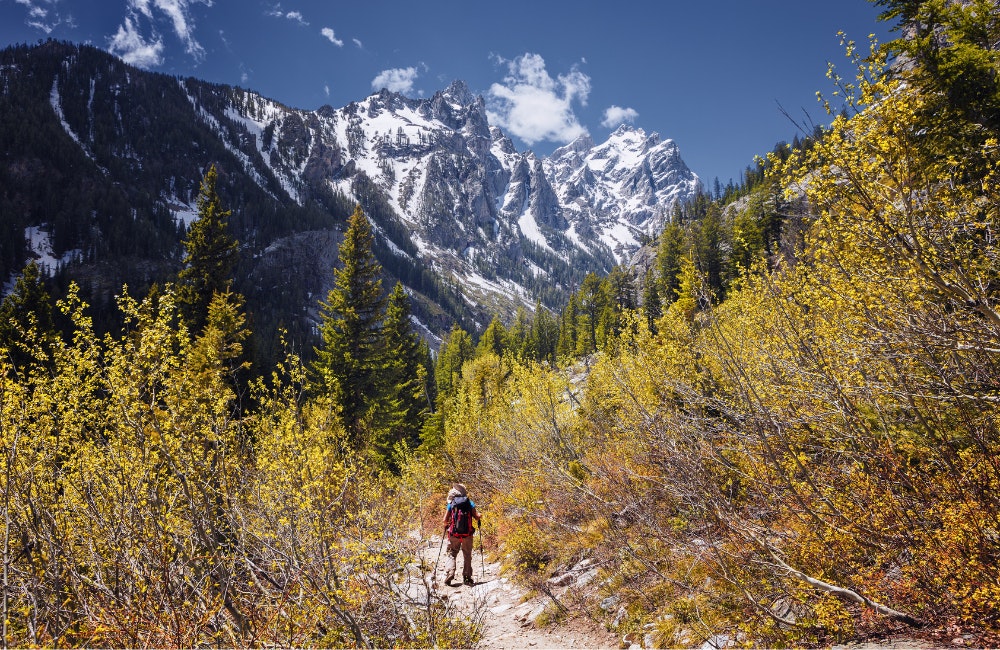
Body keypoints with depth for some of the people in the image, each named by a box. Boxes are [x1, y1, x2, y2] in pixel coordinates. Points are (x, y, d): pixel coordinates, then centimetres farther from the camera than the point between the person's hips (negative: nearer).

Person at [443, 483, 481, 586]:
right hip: (467, 534, 1)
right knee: (467, 555, 12)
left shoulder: (451, 504, -1)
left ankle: (449, 575, -7)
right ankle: (466, 578, 11)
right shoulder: (469, 502, 0)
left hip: (454, 534, -1)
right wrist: (479, 516, 19)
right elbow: (477, 517, -4)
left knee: (452, 554, 9)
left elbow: (445, 520, -2)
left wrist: (446, 525, 20)